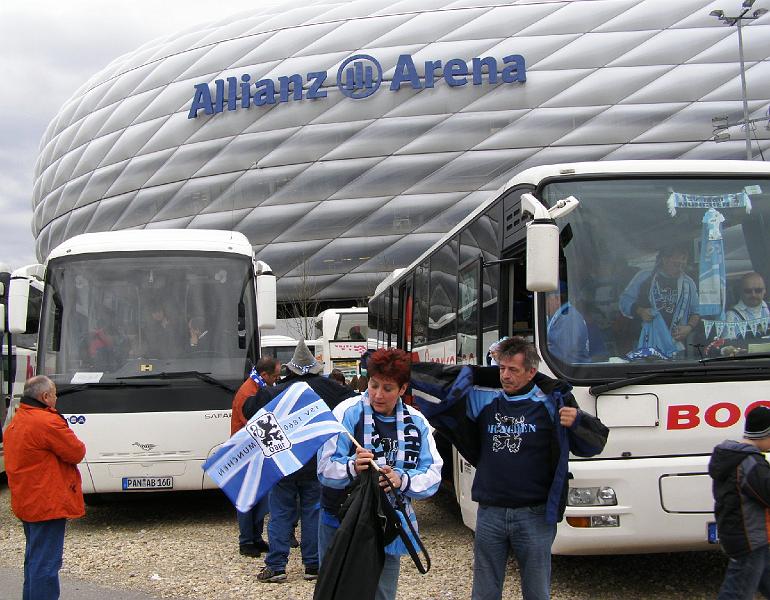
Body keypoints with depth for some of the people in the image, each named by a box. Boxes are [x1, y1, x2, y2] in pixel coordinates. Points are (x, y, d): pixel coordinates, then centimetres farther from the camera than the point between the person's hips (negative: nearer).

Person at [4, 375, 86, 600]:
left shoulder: (16, 421, 12)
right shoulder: (47, 422, -19)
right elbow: (76, 453, -15)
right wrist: (78, 445, 6)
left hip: (25, 503, 10)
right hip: (47, 504, -10)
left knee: (34, 558, 20)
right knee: (46, 564, -7)